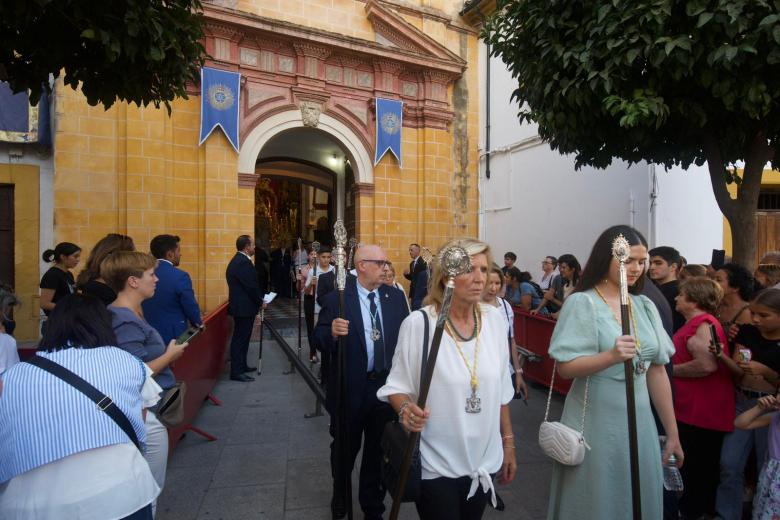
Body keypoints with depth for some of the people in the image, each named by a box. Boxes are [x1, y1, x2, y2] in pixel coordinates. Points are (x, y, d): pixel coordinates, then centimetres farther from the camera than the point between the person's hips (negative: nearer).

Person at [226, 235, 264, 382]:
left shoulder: (238, 260, 13)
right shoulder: (243, 262, -20)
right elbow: (251, 286, -20)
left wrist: (257, 300, 13)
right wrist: (260, 301, -6)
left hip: (241, 305, 10)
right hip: (244, 307, -10)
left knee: (242, 337, 18)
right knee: (240, 338, -4)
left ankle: (241, 365, 29)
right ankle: (236, 372, 2)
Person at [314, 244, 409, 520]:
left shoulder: (395, 296, -2)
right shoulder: (336, 298, -12)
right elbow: (320, 338, -11)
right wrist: (332, 332, -32)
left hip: (387, 386, 3)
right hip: (350, 388, -2)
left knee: (377, 450, 19)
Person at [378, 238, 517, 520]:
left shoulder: (495, 319, -4)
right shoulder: (418, 323, -17)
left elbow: (501, 390, 5)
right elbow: (397, 385, -8)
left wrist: (508, 443, 10)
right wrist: (405, 409, -28)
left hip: (485, 460, 4)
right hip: (436, 464, -4)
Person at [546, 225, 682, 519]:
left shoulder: (645, 306, 5)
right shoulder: (582, 302, -11)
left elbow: (657, 372, 9)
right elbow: (565, 367, -16)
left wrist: (672, 432, 11)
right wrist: (611, 356, -31)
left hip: (639, 423, 5)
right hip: (595, 424, -5)